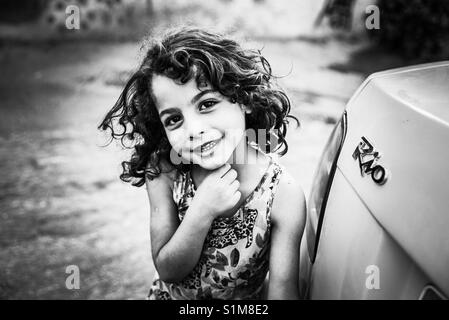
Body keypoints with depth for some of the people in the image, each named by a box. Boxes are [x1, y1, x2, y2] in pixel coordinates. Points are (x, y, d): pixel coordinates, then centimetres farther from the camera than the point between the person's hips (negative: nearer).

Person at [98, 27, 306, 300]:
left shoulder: (285, 195, -26)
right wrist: (201, 214, -34)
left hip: (250, 301, 0)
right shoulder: (163, 173, -21)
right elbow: (168, 270, -19)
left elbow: (282, 288, -22)